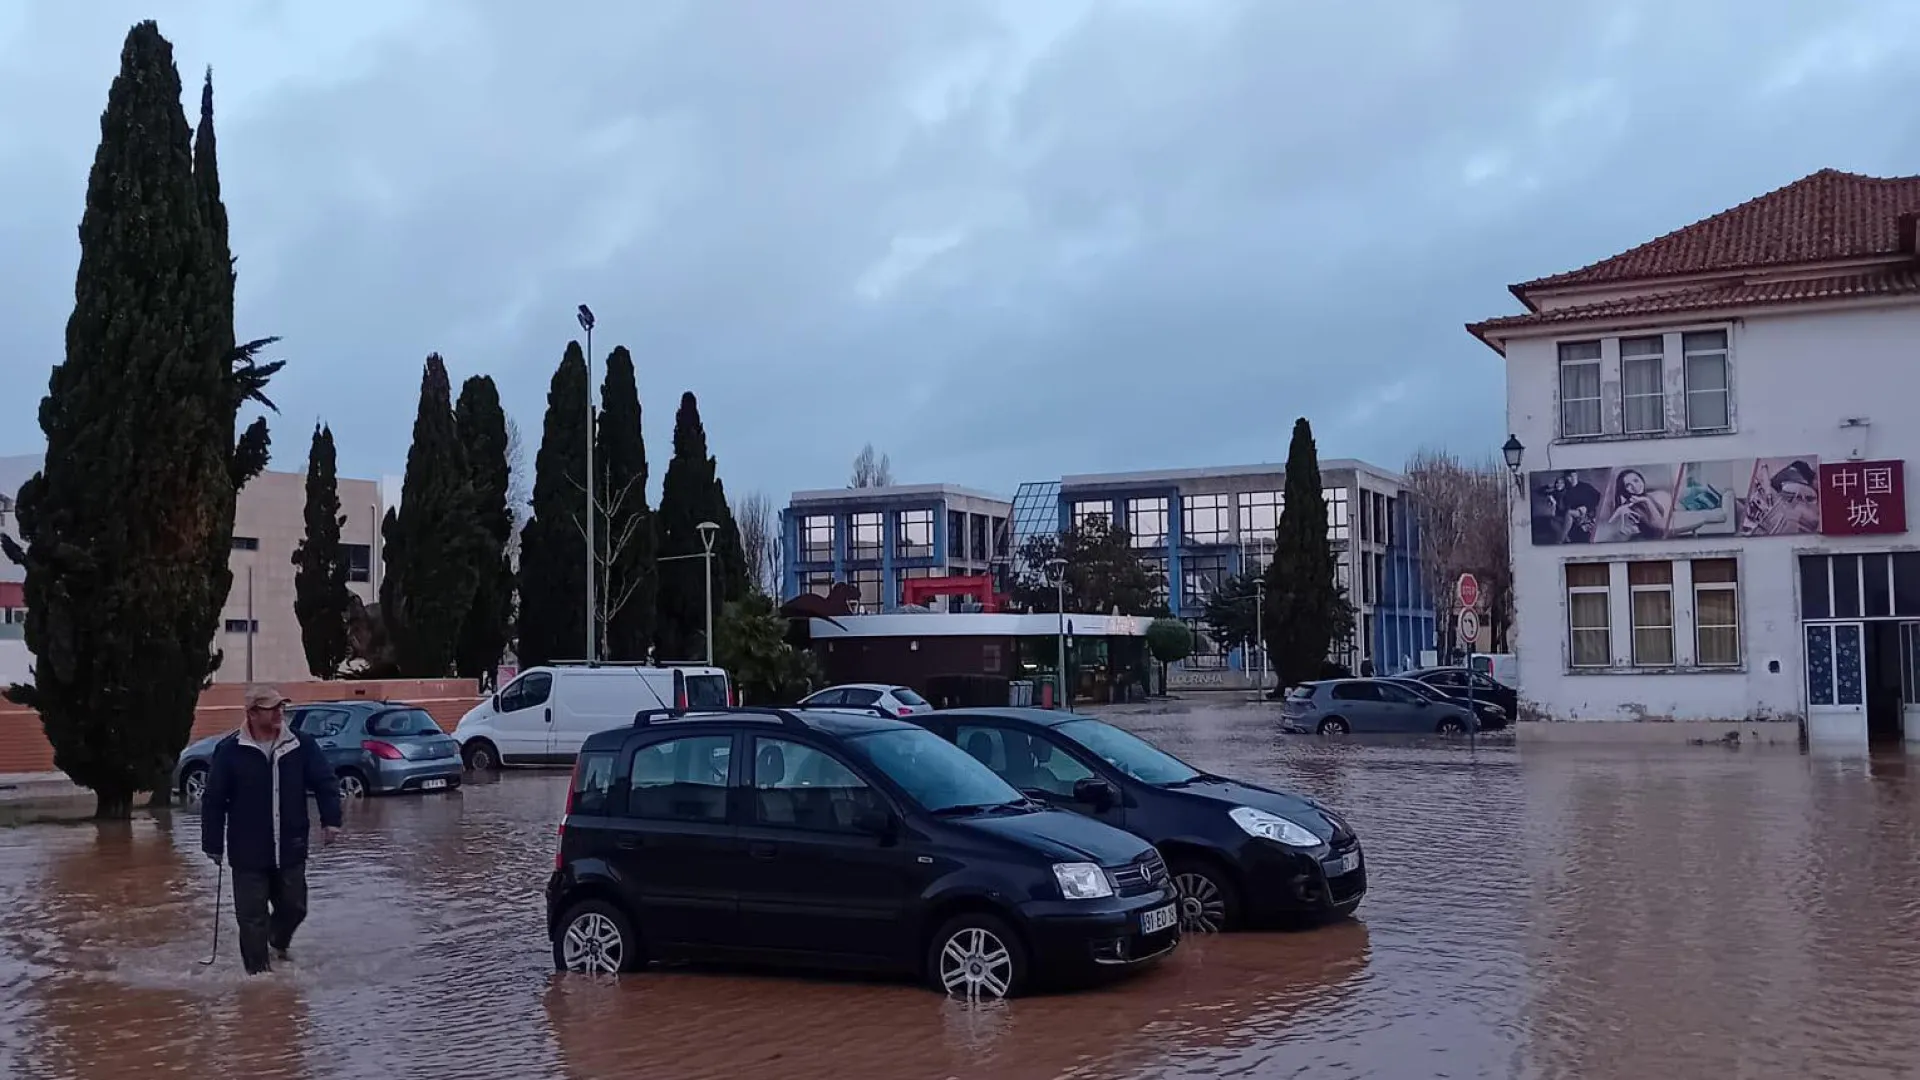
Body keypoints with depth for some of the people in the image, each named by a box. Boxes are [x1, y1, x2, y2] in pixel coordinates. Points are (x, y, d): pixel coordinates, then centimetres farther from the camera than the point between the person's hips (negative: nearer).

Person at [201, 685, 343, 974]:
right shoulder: (230, 751, -9)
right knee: (252, 917, 2)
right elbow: (213, 801, -4)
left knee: (294, 907, 12)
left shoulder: (300, 746, -3)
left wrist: (330, 819, -13)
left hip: (291, 850, 3)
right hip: (248, 854, -2)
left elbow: (325, 782, 1)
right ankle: (258, 970, 16)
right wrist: (213, 844, -2)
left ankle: (278, 943, 42)